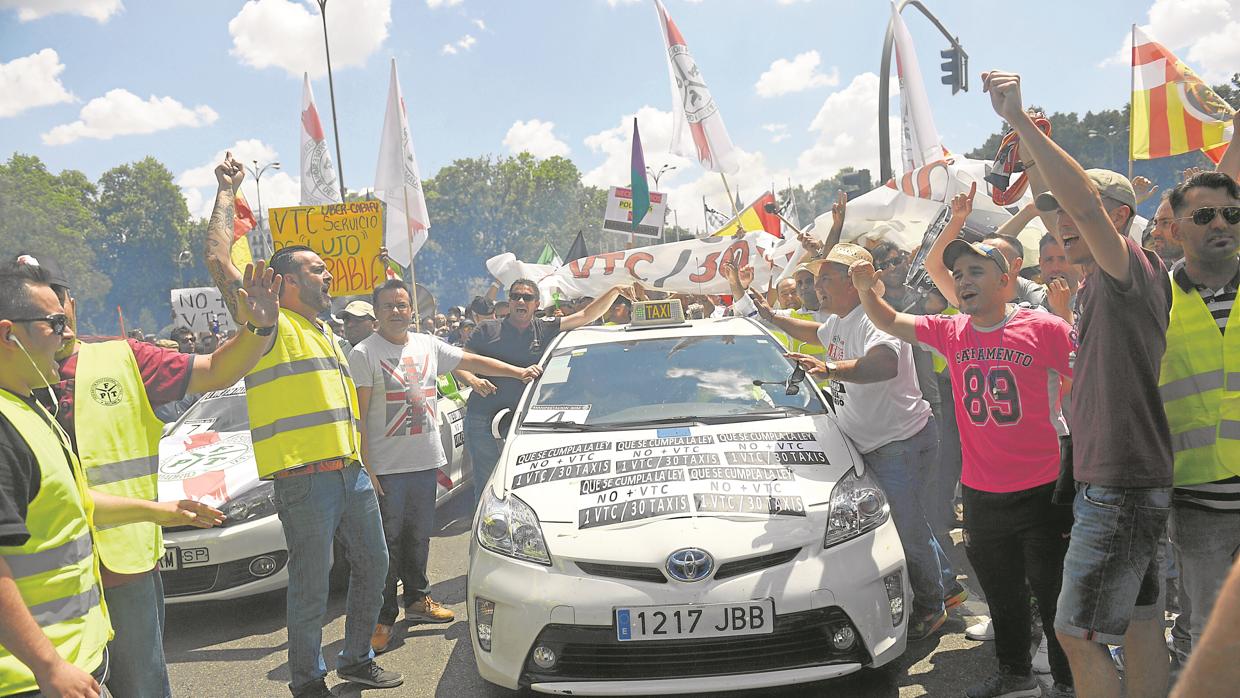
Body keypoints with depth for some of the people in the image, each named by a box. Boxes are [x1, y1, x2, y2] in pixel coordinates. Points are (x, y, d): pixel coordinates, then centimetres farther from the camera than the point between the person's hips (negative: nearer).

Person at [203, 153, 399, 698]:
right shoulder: (272, 326, -4)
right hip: (304, 480, -8)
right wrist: (227, 194, -9)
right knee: (311, 587, 0)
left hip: (351, 472, 9)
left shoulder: (326, 334, 23)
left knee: (373, 566, 16)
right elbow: (218, 260, -18)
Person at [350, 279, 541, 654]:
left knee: (419, 536, 16)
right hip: (386, 466, -5)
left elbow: (474, 362, 15)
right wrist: (365, 465, -15)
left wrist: (520, 372, 8)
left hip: (426, 461, 5)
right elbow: (359, 413, -10)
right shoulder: (363, 354, -6)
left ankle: (417, 599, 31)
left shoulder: (428, 346, 10)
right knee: (387, 542, -2)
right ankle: (383, 619, 5)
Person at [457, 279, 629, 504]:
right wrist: (473, 380, -16)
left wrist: (616, 290, -4)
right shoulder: (488, 330, 5)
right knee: (486, 484, 0)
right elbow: (458, 364, 5)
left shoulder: (545, 329, 9)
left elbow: (587, 315, 7)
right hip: (482, 419, -2)